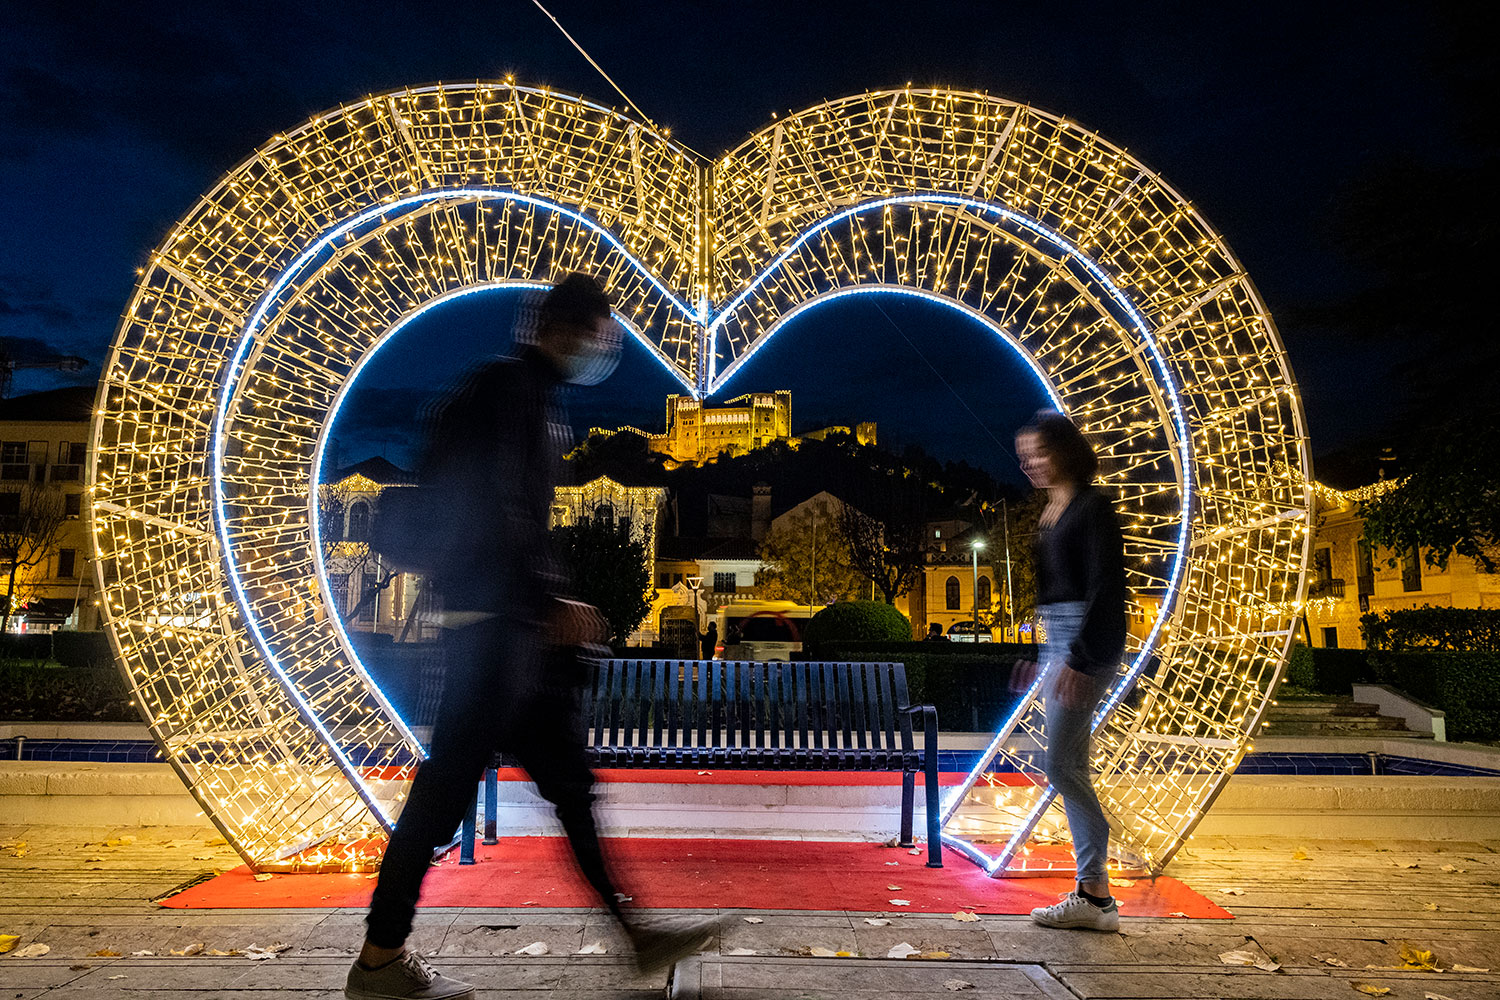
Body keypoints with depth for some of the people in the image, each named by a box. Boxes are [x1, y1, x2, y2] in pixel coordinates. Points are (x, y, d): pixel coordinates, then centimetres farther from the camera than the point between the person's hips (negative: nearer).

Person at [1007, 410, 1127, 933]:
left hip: (1089, 641, -10)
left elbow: (1106, 586, -16)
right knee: (1072, 765, 9)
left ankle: (1095, 895, 2)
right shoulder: (1050, 510, 16)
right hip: (1056, 640, 10)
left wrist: (1079, 658, -21)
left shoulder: (1093, 506, -10)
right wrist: (1033, 654, 19)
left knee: (1059, 762, -9)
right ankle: (1093, 891, 16)